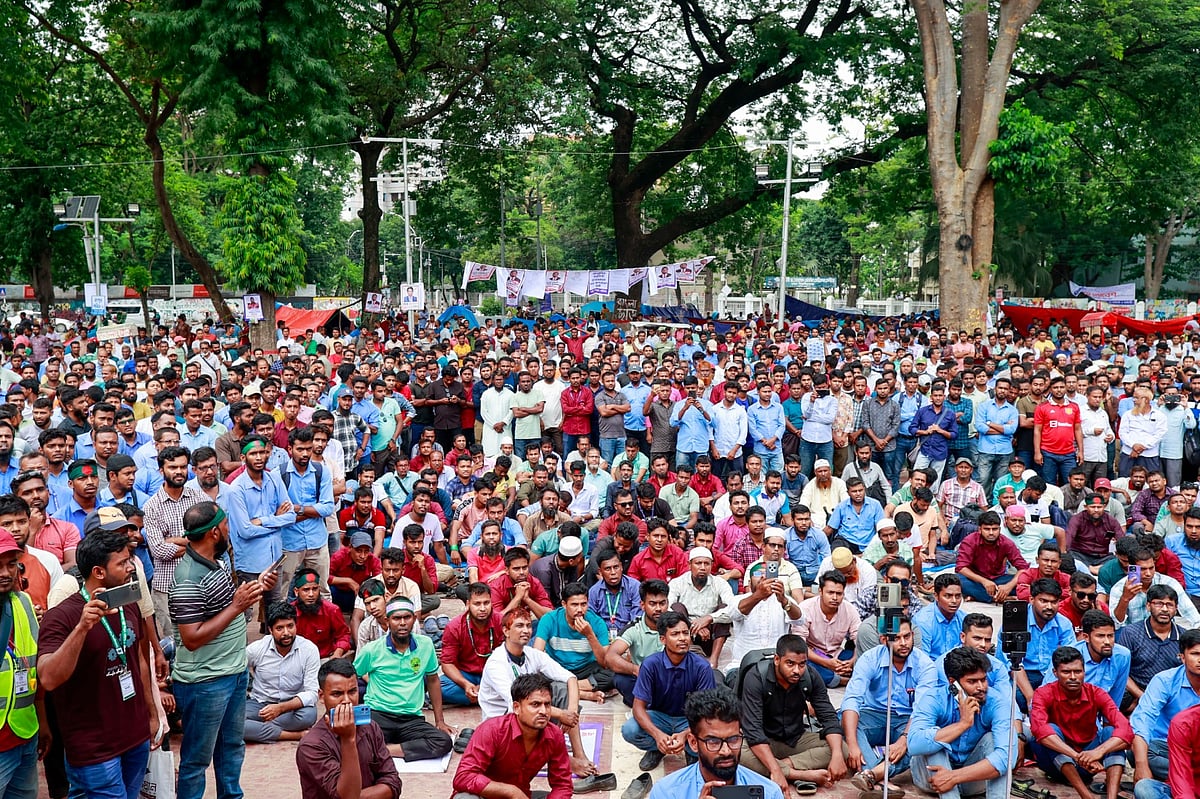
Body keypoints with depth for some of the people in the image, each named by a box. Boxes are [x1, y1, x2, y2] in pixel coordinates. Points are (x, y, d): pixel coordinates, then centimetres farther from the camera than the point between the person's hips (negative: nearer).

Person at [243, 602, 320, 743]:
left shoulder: (309, 649, -13)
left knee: (309, 714, -36)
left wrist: (281, 708, -31)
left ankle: (257, 729, -16)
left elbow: (311, 693, -17)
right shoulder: (257, 648, -9)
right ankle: (297, 735, -24)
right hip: (260, 703, 1)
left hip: (293, 705, -1)